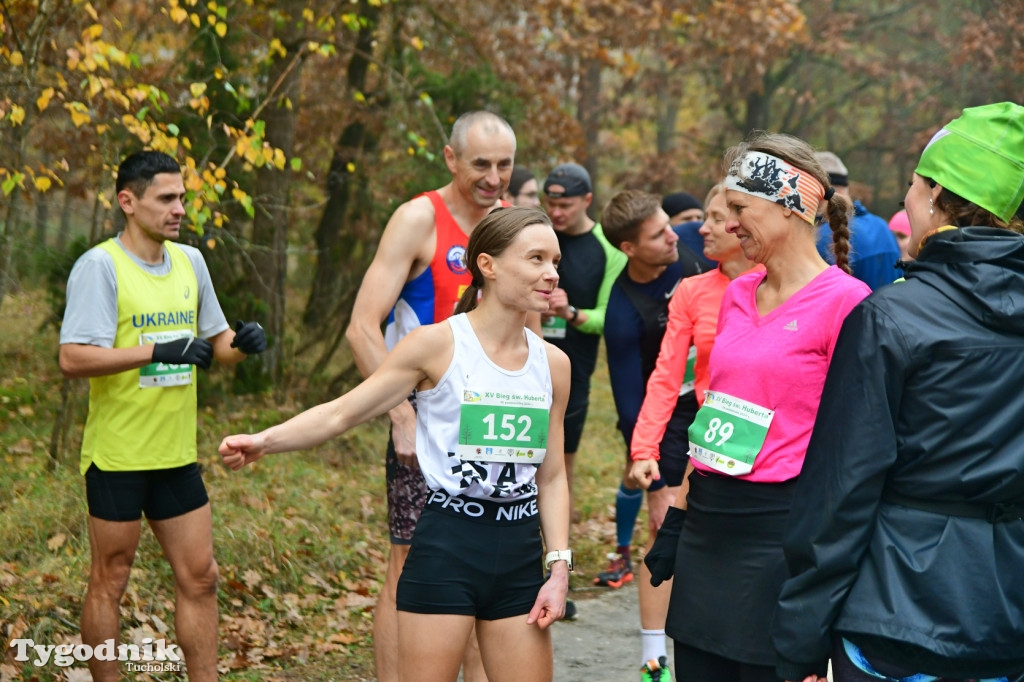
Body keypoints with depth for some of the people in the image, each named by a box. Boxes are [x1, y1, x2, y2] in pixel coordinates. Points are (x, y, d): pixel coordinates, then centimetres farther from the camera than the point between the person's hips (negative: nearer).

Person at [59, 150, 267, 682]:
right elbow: (73, 358, -21)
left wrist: (241, 343, -4)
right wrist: (157, 350, -27)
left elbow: (216, 344, 19)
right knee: (110, 580, 6)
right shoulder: (99, 266, -12)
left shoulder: (190, 262, 9)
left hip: (176, 453, 6)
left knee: (199, 578, 9)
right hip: (117, 453, -6)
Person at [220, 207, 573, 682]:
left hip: (521, 555, 5)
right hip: (445, 547, -5)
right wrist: (264, 440, -21)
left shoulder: (553, 364, 8)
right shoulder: (436, 345, -6)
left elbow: (551, 476, 13)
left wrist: (559, 566, 5)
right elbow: (342, 413, -7)